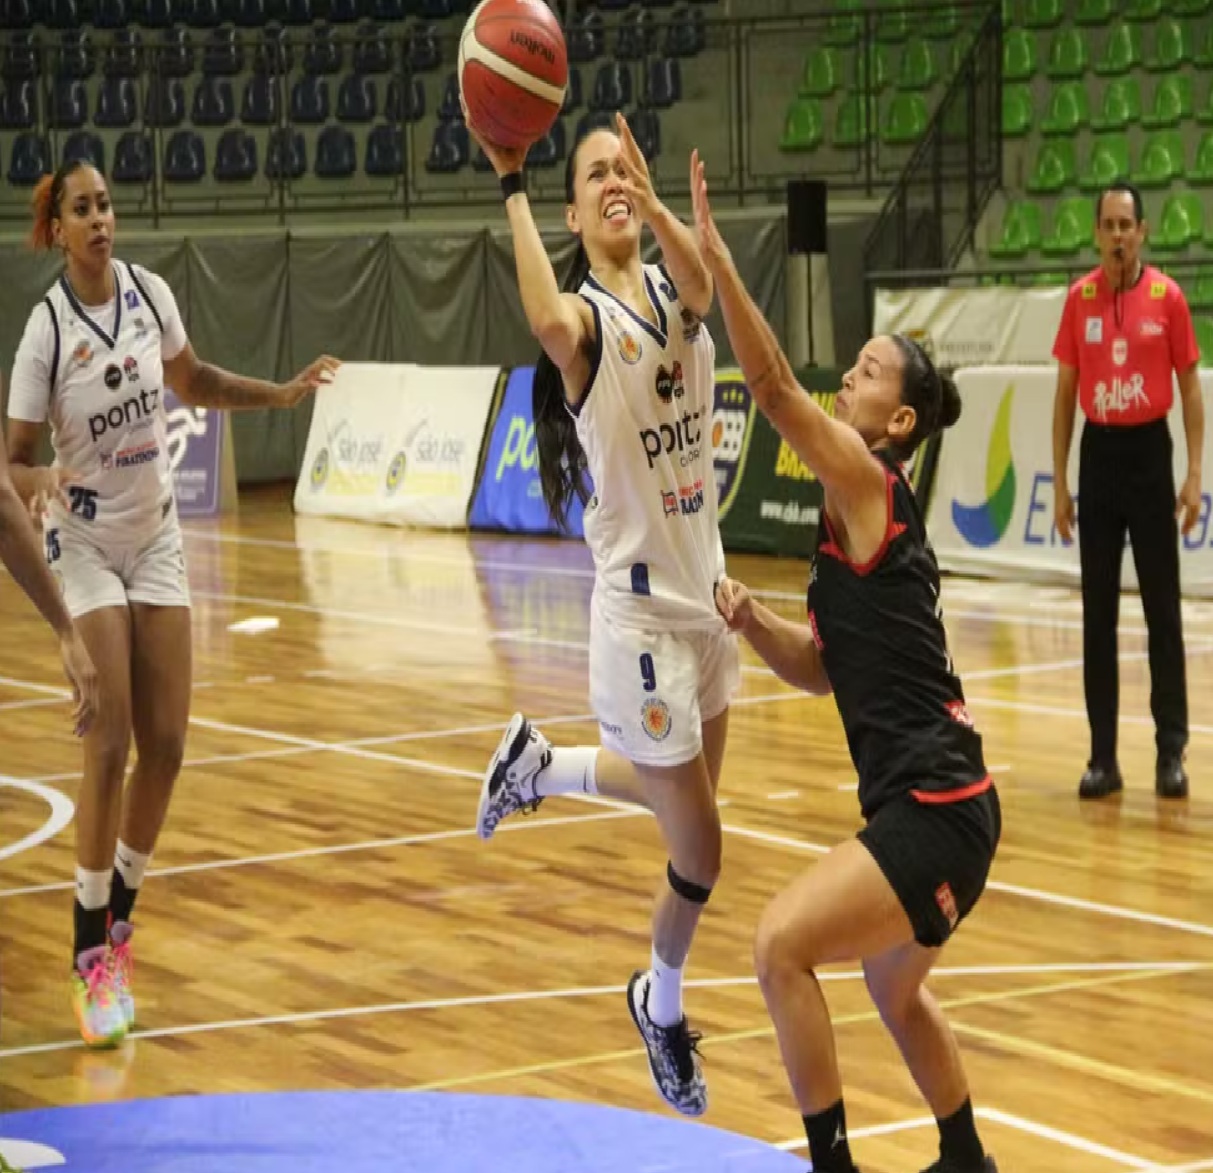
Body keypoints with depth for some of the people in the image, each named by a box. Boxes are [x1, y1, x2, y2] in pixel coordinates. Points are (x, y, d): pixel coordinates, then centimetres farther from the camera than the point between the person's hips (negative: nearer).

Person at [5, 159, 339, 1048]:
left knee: (165, 745, 2)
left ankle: (122, 915, 22)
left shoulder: (150, 294, -5)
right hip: (85, 543, -5)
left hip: (157, 539, 5)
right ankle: (92, 957, -4)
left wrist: (281, 394, 6)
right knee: (109, 746, -13)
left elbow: (192, 382, 15)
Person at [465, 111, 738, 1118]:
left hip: (708, 590, 6)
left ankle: (537, 764, 42)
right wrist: (512, 188, -33)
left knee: (684, 796, 22)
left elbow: (702, 286, -23)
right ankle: (663, 1008, 28)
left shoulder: (673, 292, 3)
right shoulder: (587, 316, -12)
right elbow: (550, 323, -38)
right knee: (698, 853, 2)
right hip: (641, 607, -6)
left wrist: (655, 208, -42)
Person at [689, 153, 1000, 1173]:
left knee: (782, 945, -13)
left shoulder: (870, 487, -11)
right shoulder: (864, 519, 14)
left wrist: (714, 254, -27)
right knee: (895, 991, 27)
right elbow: (821, 668, 17)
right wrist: (752, 623, -1)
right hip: (930, 801, 10)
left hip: (936, 810, -10)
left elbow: (775, 388, -23)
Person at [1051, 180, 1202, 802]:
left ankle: (1171, 752, 6)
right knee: (1098, 613, 4)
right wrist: (1059, 481, 4)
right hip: (1098, 453, 2)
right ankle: (1103, 757, 9)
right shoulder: (1078, 299, 3)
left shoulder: (1167, 296, -4)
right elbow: (1065, 392, 8)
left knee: (1162, 610, 0)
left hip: (1149, 452, -2)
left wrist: (1194, 475, -7)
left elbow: (1190, 388, 0)